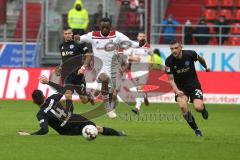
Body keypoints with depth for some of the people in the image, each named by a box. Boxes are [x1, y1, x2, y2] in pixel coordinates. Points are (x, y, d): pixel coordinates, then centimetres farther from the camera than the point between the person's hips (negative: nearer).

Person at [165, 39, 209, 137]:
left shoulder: (190, 54, -18)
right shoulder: (169, 61, -17)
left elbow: (200, 59, 7)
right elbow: (171, 79, -12)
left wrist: (206, 67, 26)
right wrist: (176, 90, -30)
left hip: (194, 85, 0)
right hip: (180, 87, 0)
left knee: (198, 107, -21)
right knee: (182, 106, -25)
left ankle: (203, 108, 22)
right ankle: (196, 129, -4)